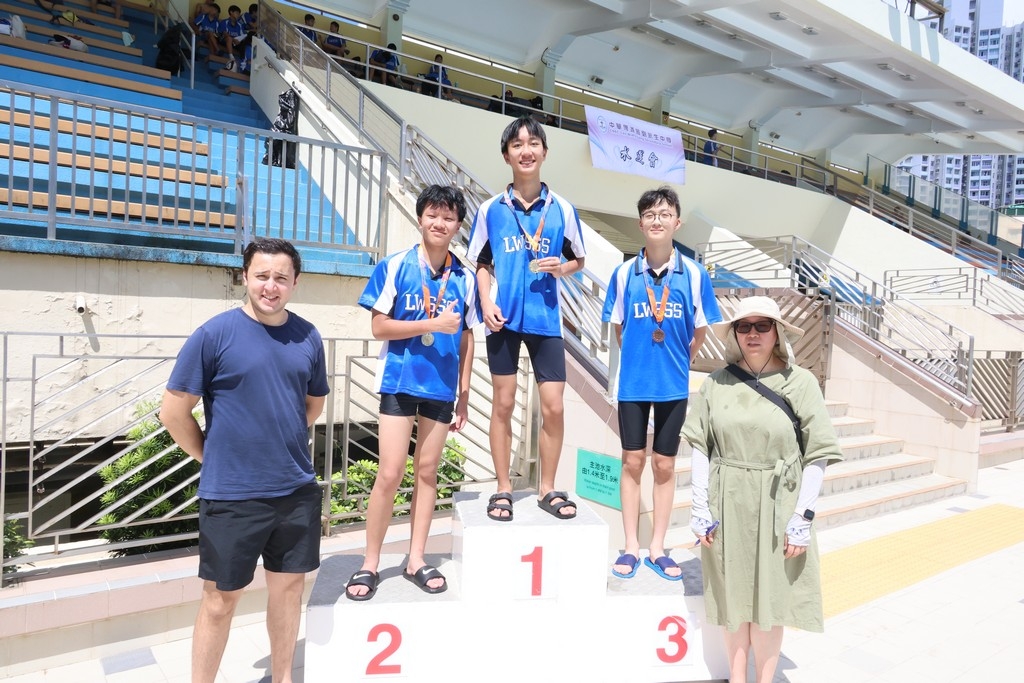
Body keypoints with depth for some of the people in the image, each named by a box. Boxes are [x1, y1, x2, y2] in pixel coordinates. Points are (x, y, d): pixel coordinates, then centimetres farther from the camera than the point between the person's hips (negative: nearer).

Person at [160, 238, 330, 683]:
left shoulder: (308, 337, 3)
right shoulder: (214, 334, -10)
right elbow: (173, 411, -7)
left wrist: (281, 441, 11)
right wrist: (213, 457, -1)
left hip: (297, 490, 4)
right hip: (231, 495, -4)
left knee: (289, 585, 16)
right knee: (221, 599, 9)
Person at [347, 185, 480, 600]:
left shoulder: (464, 278, 5)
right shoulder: (395, 266, -3)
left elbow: (466, 339, 9)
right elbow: (379, 327, -6)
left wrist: (464, 394, 7)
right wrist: (433, 324, -16)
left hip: (442, 387, 3)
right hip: (400, 382, -3)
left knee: (427, 471, 10)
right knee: (391, 474, -3)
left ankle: (416, 560, 22)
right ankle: (370, 564, 13)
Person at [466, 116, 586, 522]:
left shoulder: (562, 209, 4)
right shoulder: (491, 209, 3)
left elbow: (578, 260, 12)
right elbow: (481, 262, 8)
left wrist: (561, 268, -10)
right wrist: (487, 304, -6)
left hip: (546, 318, 1)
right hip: (504, 317, 0)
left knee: (553, 407, 1)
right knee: (503, 403, 6)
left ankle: (547, 489, 19)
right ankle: (503, 489, 20)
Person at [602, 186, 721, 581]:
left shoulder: (694, 274, -6)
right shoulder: (625, 273, -5)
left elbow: (699, 331, 4)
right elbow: (618, 328, 6)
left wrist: (677, 362, 10)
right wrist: (638, 360, 8)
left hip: (674, 384, 0)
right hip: (633, 383, 0)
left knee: (664, 465, 9)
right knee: (633, 462, 8)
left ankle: (657, 548, 23)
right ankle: (631, 547, 20)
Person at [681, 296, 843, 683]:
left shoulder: (800, 382, -5)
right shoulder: (717, 382, 0)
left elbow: (817, 455, -4)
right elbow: (699, 446, 2)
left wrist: (803, 517, -8)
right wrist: (699, 506, -2)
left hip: (777, 507, -1)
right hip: (727, 506, 2)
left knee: (768, 600, 10)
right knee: (733, 596, 14)